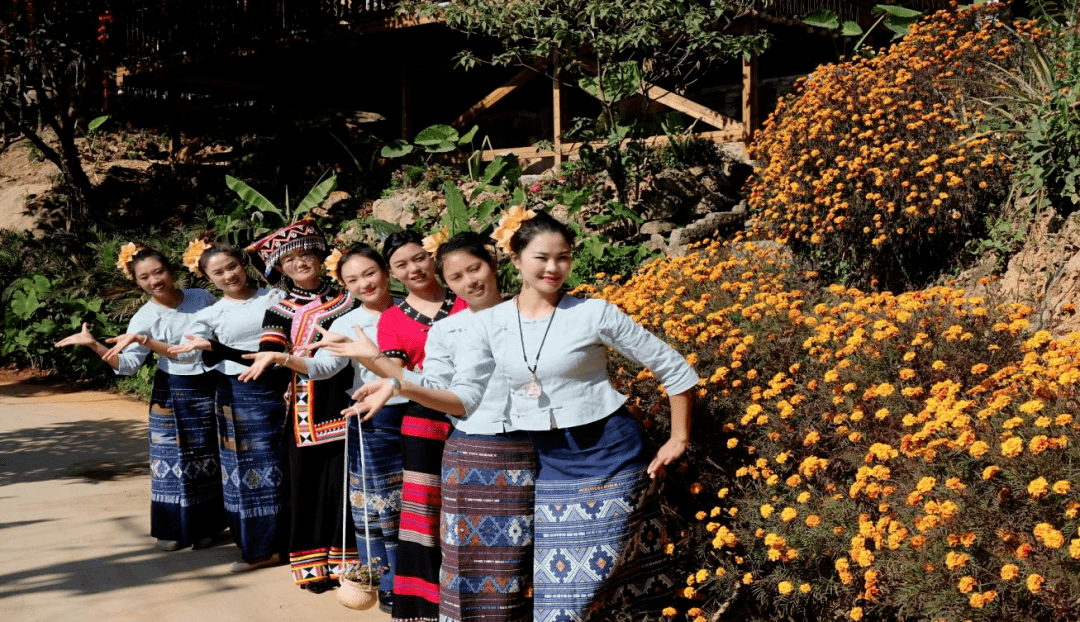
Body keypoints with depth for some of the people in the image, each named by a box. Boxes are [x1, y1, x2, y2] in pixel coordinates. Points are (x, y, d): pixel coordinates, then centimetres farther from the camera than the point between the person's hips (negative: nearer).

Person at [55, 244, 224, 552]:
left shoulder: (202, 297, -2)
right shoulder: (144, 318, -9)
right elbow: (128, 364, -17)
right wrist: (94, 345, -29)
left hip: (210, 389, 2)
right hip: (172, 394, -2)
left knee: (207, 457, 7)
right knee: (171, 457, -1)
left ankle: (203, 526, 18)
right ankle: (172, 529, 11)